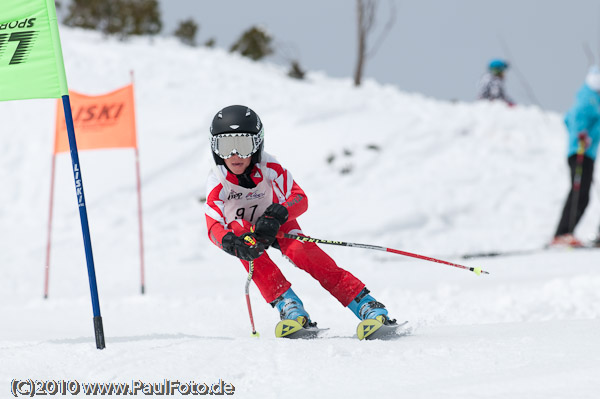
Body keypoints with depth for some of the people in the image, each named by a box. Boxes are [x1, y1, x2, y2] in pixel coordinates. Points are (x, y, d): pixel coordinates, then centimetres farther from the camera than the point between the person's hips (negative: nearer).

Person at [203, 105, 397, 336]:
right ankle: (285, 303, -38)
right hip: (240, 228, 1)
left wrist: (277, 215, -53)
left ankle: (365, 305, -32)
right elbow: (213, 227, -38)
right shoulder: (217, 184, -28)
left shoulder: (269, 168, -26)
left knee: (302, 252, -29)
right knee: (248, 249, -36)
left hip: (277, 224, 0)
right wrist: (232, 244, -61)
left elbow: (300, 199, -32)